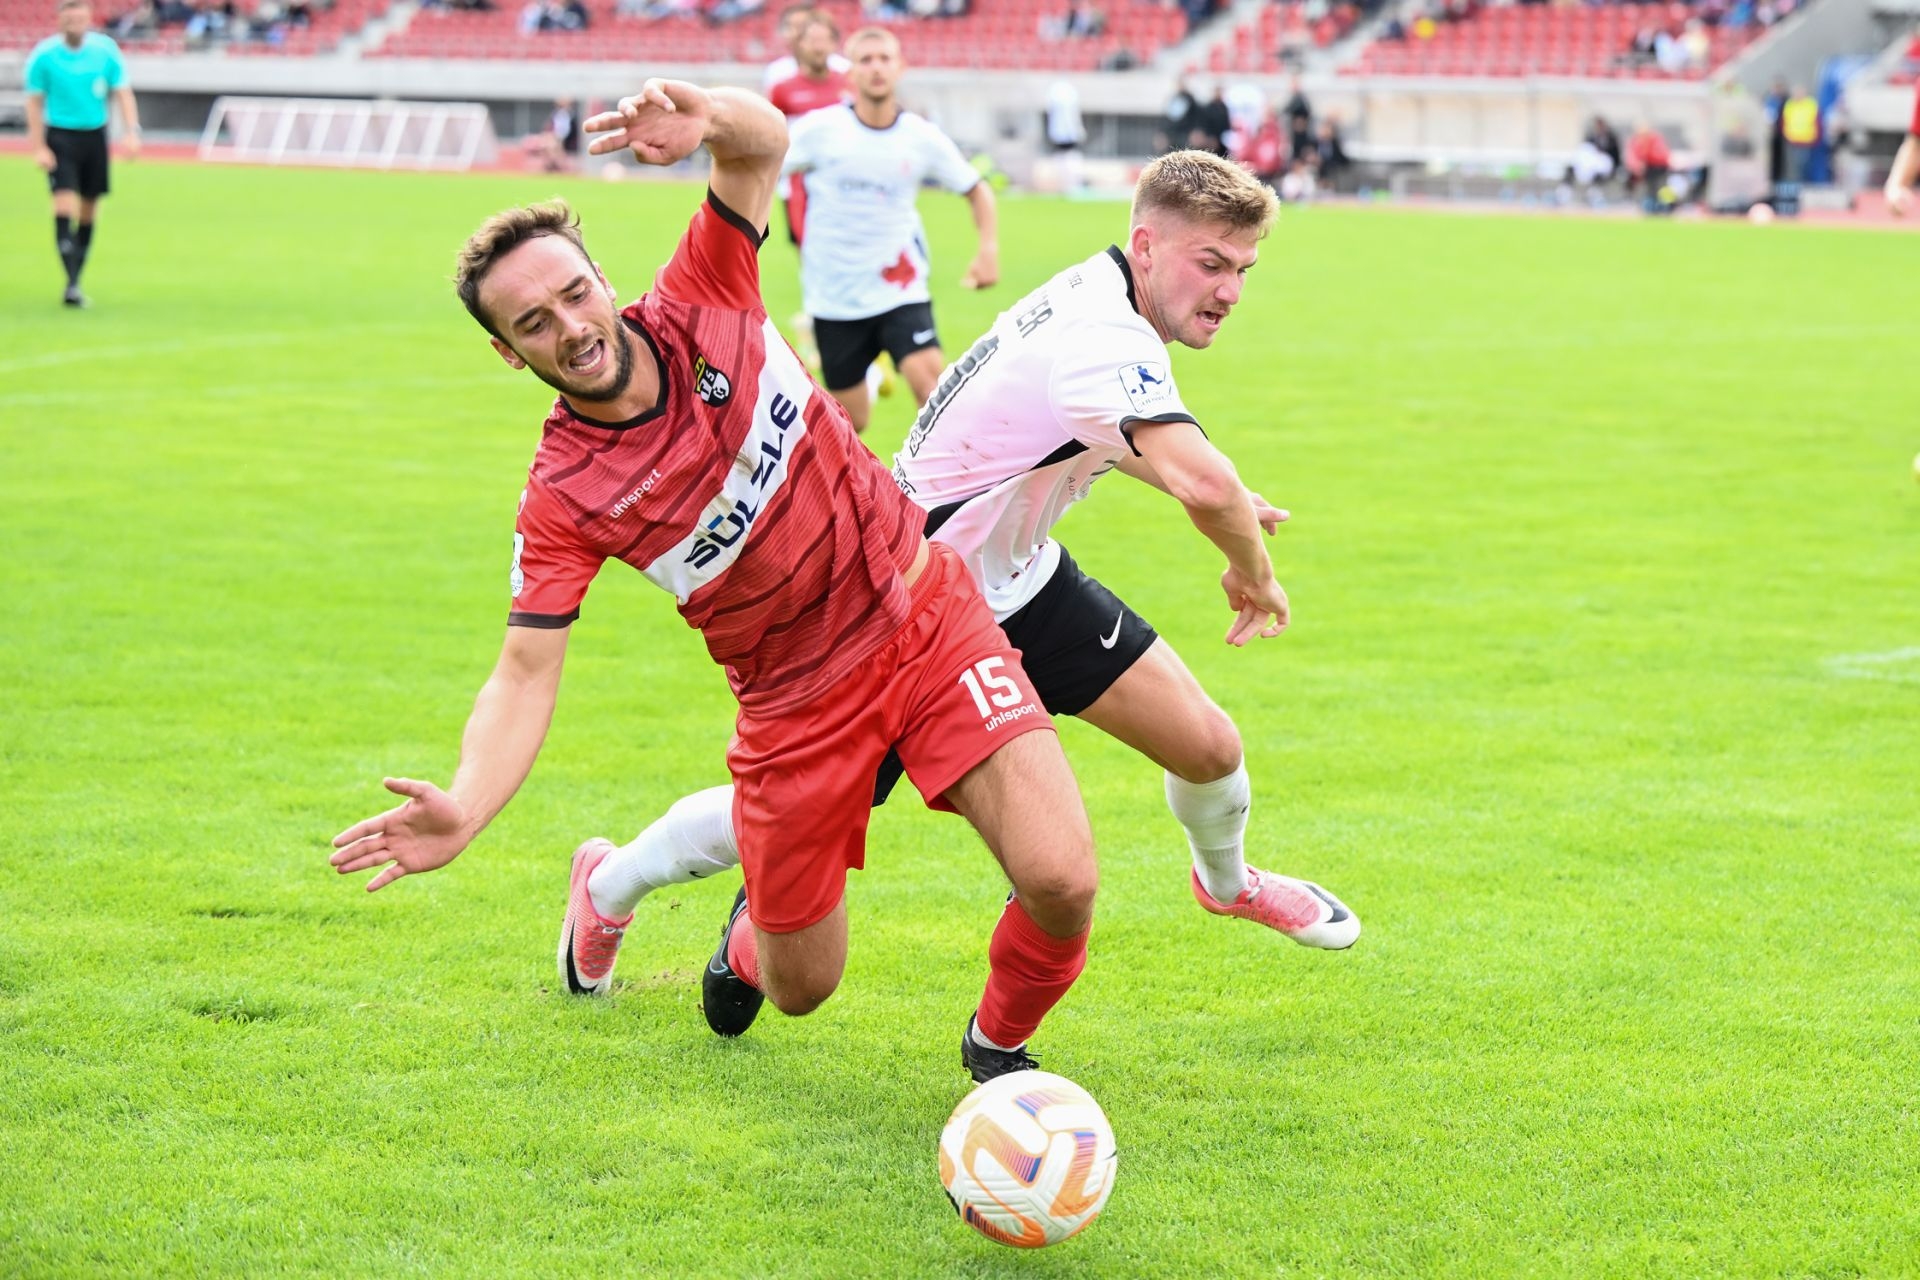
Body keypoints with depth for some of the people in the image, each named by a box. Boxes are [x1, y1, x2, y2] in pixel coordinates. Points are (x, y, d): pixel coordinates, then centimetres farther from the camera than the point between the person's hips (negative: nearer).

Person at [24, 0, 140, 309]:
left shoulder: (106, 50, -3)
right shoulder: (43, 55, -7)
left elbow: (123, 93, 1)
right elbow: (34, 102, -1)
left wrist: (131, 132, -13)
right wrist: (38, 147, -8)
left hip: (95, 135, 3)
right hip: (60, 136, -3)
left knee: (89, 211, 8)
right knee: (65, 206, -17)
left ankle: (75, 282, 20)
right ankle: (71, 284, -20)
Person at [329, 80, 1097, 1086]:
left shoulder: (702, 306, -10)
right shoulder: (561, 499, -16)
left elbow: (765, 139, -7)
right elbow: (525, 674, -20)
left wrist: (712, 120, -32)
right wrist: (464, 809, -39)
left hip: (927, 617, 1)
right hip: (797, 700, -1)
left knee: (1059, 882, -15)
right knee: (800, 987, 8)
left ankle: (1000, 1046, 18)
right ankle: (753, 931, 49)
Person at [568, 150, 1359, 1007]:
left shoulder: (1098, 299, -3)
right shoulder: (1099, 339, -33)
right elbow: (1201, 482, -48)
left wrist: (1223, 501, 8)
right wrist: (1253, 573, -27)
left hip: (1016, 579, 8)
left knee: (1207, 747, -1)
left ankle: (1227, 880, 34)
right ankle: (610, 886, 33)